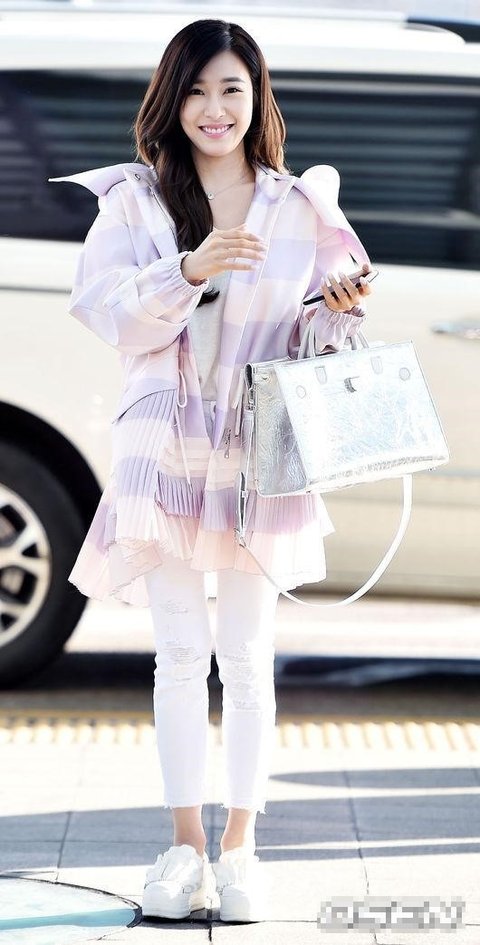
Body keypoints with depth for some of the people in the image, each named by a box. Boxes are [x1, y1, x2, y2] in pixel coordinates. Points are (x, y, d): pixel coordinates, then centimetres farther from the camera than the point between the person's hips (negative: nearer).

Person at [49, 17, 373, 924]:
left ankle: (240, 846, 8)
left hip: (261, 454, 0)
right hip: (165, 448, 0)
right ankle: (186, 842, 9)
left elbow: (319, 334, 8)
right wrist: (189, 271, -23)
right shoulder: (135, 201, 2)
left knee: (247, 655, 2)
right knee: (181, 652, 3)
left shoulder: (300, 206, 4)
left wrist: (338, 314, -14)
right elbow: (106, 309, -9)